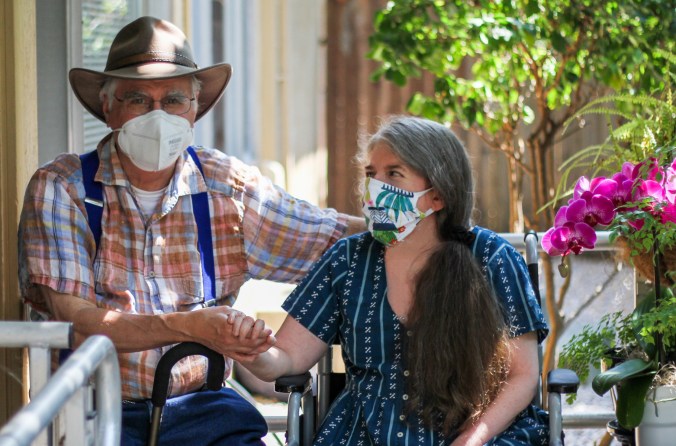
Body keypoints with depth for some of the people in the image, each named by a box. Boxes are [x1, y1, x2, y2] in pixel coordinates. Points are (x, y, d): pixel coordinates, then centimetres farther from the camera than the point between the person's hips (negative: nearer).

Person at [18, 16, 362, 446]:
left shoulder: (228, 186, 6)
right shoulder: (60, 188, -3)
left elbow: (340, 236, 11)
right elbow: (71, 320, -12)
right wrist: (189, 327, -25)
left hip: (200, 405, 3)